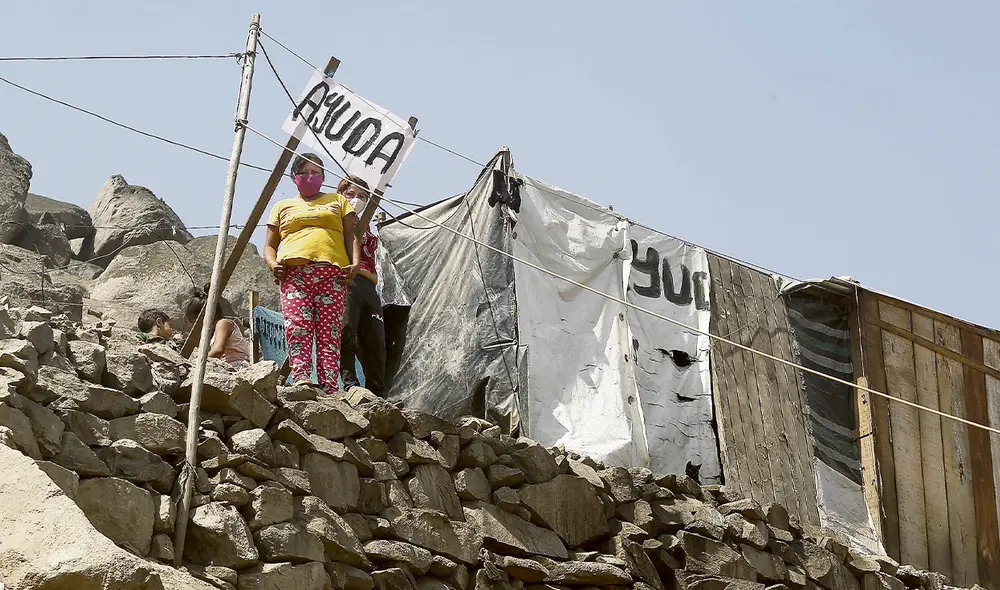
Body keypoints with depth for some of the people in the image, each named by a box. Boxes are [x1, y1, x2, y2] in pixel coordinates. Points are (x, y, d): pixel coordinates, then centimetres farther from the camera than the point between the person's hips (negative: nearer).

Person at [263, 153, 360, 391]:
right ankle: (300, 377, -31)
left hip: (332, 272, 0)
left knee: (330, 330, -13)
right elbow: (269, 246, 23)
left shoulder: (338, 200, 27)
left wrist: (355, 263, -1)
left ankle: (329, 387, -20)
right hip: (293, 272, 1)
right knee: (296, 324, -21)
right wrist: (273, 264, 0)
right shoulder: (282, 206, 28)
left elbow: (351, 236, 17)